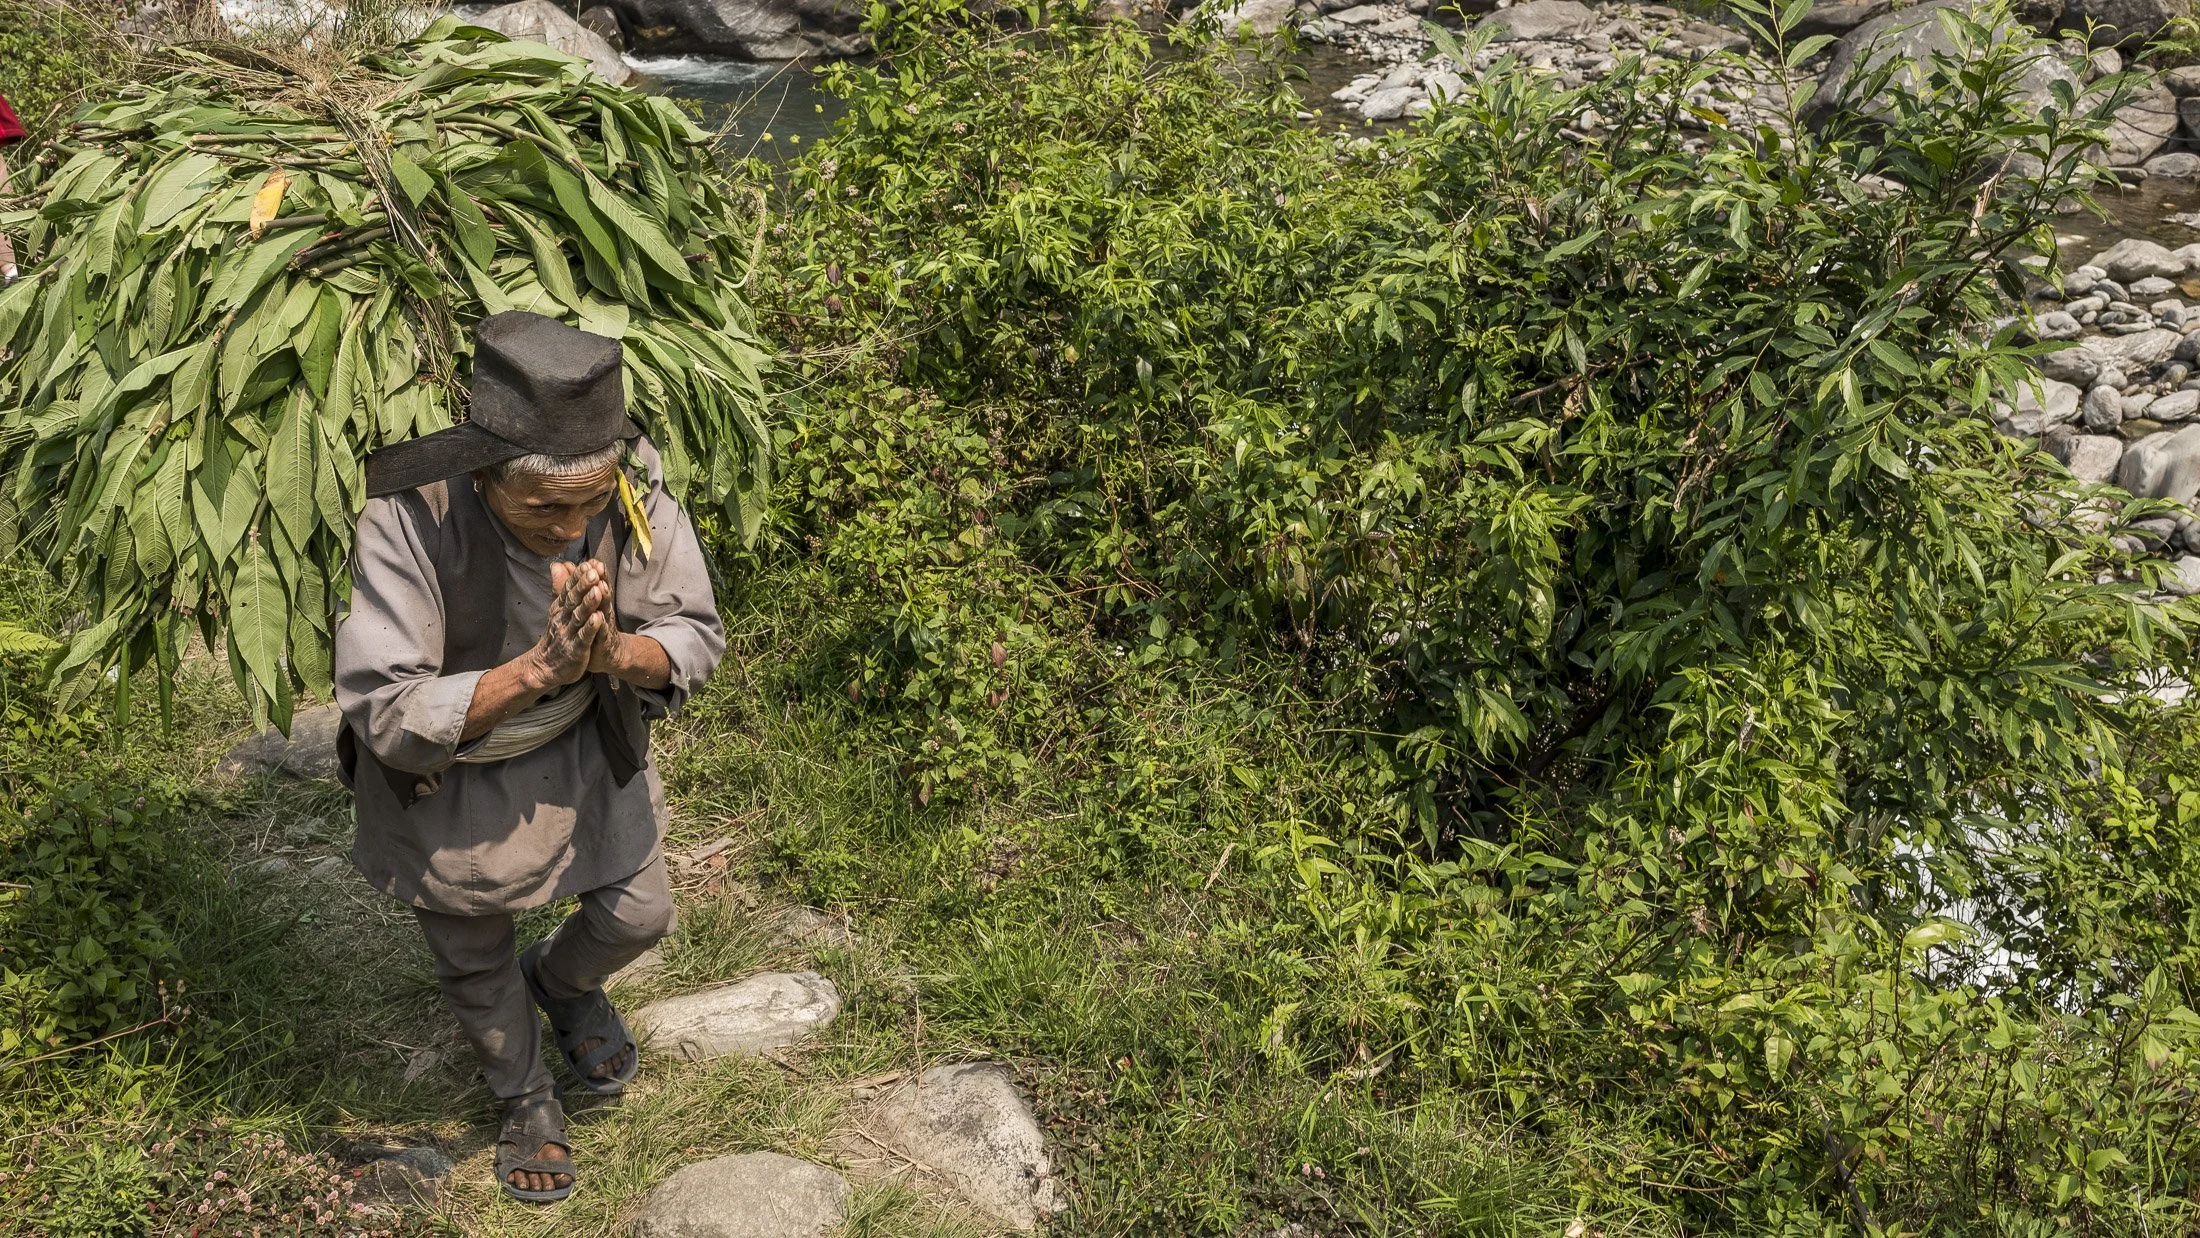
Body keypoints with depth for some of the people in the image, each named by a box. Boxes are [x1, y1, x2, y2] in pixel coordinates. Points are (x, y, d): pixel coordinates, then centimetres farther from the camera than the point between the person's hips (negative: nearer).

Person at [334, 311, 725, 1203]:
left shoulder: (634, 490, -27)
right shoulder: (403, 517, -37)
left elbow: (696, 639, -18)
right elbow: (387, 713, -35)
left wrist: (614, 654, -40)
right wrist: (538, 668, -48)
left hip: (583, 742, 2)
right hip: (440, 766, -2)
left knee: (637, 916, 16)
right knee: (474, 961, 19)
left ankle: (561, 980, 53)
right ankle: (522, 1098, 51)